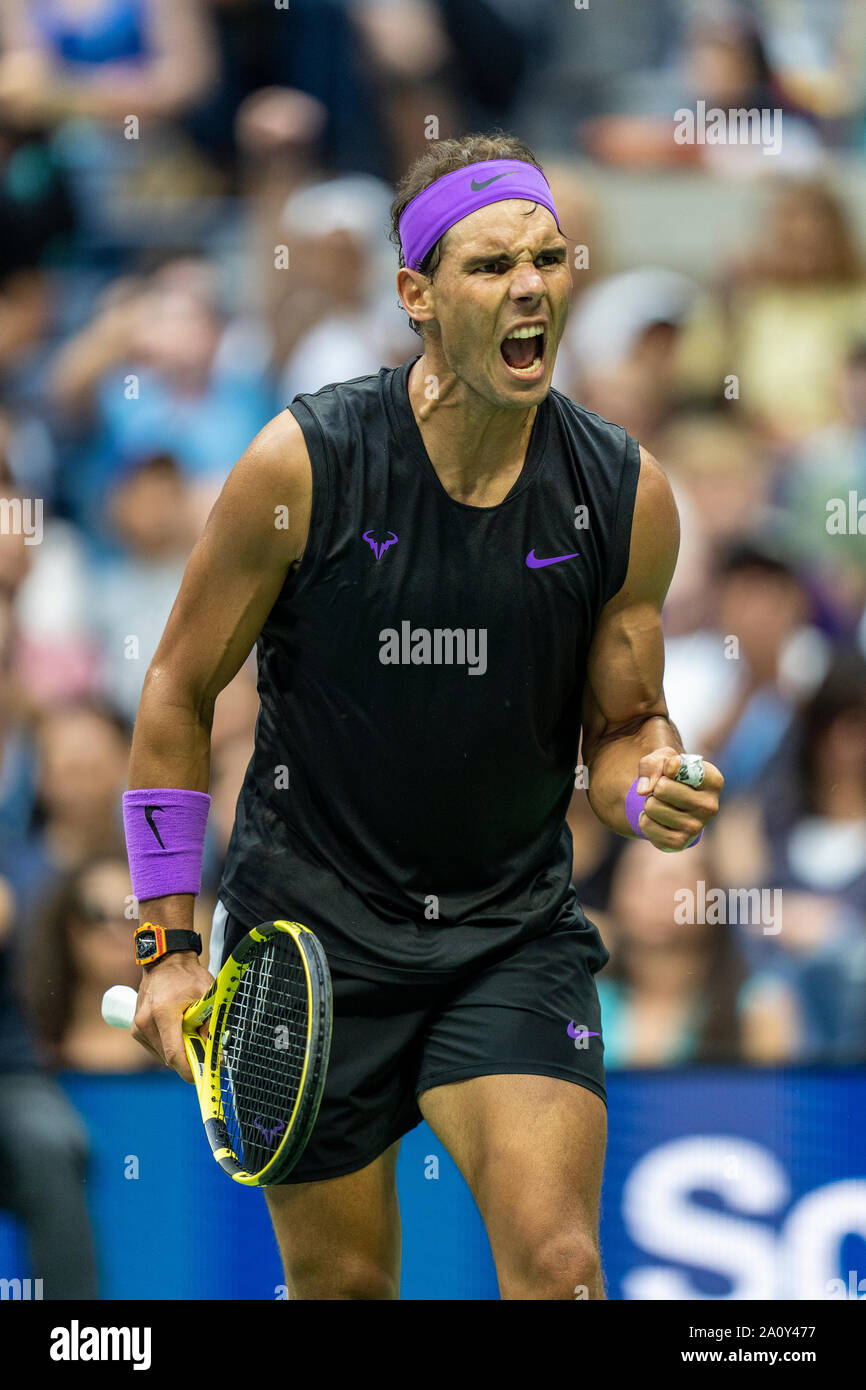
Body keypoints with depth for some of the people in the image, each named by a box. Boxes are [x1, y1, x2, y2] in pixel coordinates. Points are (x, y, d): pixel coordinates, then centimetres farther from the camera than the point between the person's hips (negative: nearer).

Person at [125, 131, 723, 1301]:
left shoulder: (626, 494, -7)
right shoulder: (300, 466, -14)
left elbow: (622, 726, 7)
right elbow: (179, 691, -3)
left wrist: (655, 784, -19)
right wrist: (170, 943, -4)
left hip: (516, 939, 1)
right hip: (311, 930, -1)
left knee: (559, 1265, -17)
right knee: (343, 1281, 8)